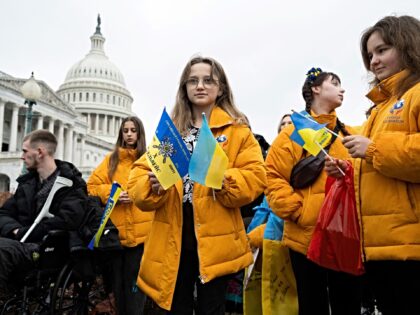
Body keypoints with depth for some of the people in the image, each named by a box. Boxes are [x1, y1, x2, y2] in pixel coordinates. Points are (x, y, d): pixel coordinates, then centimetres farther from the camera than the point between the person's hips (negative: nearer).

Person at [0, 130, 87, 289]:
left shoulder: (72, 184, -2)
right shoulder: (27, 182, 20)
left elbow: (66, 221, -17)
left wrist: (22, 233, -13)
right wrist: (15, 230, -9)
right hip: (24, 243, 6)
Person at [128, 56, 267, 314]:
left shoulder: (237, 130, 5)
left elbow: (255, 177, -6)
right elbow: (138, 178, 6)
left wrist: (223, 180, -24)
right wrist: (152, 186, -16)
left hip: (215, 239, -2)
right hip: (172, 238, 3)